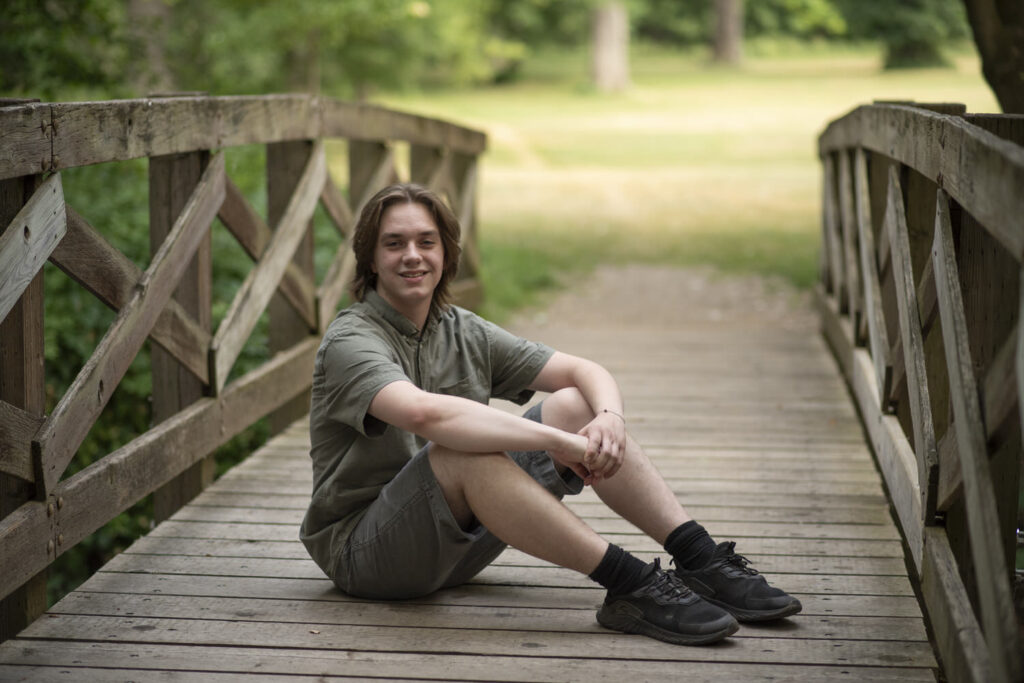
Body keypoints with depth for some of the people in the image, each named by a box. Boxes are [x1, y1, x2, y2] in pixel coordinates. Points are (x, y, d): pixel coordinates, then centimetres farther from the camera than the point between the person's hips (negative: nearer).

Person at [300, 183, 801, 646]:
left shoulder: (463, 332, 7)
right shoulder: (350, 341, -15)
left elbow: (586, 371, 3)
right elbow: (423, 412, -37)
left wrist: (609, 418, -22)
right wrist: (561, 442, -36)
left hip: (454, 542, 7)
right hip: (364, 556, -7)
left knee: (575, 404, -6)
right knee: (464, 452, -37)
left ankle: (702, 561, -14)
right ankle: (630, 585, -34)